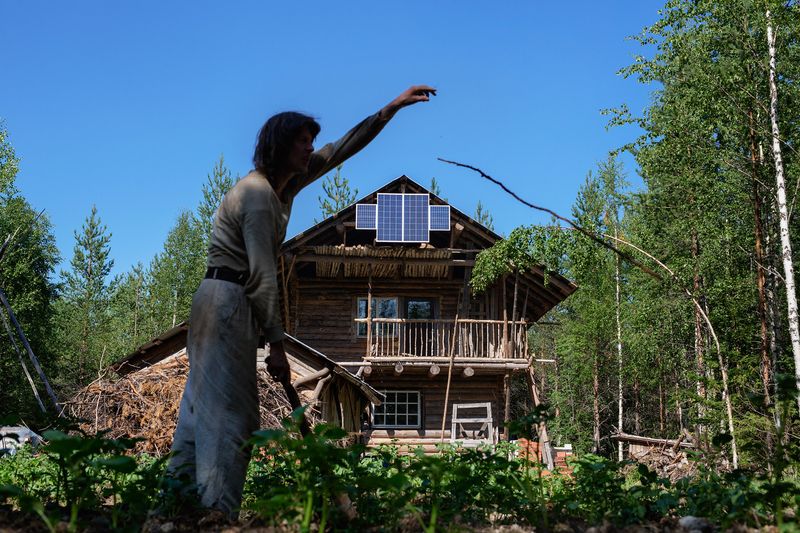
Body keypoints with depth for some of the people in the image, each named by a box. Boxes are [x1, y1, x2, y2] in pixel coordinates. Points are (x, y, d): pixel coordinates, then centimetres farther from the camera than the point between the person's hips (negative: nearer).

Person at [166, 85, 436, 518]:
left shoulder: (286, 183, 13)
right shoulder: (258, 195, -15)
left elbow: (341, 150, 19)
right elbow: (262, 276, -19)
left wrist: (393, 107, 19)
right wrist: (276, 344, -18)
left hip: (216, 303, 10)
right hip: (228, 301, -10)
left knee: (201, 409, 8)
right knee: (229, 416, -11)